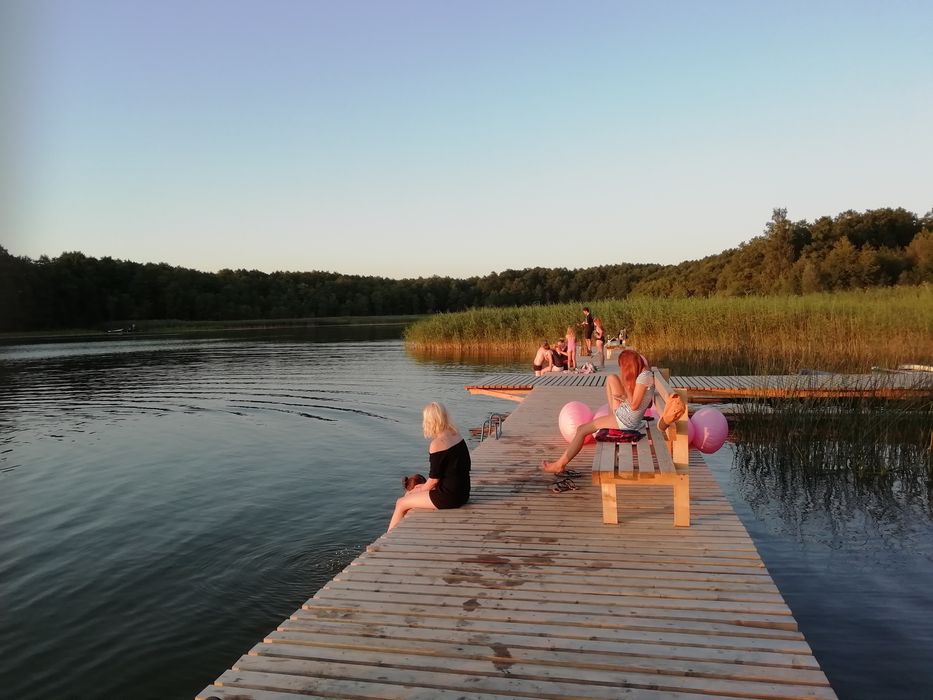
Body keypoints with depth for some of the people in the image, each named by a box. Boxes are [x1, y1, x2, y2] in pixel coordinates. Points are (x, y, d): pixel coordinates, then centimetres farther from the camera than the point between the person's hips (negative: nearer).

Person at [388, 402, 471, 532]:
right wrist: (425, 486, 14)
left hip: (449, 497, -9)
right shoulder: (456, 435, 5)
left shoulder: (437, 444, -20)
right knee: (410, 495, 24)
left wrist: (422, 489, 6)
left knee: (401, 503, 10)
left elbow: (434, 479, -16)